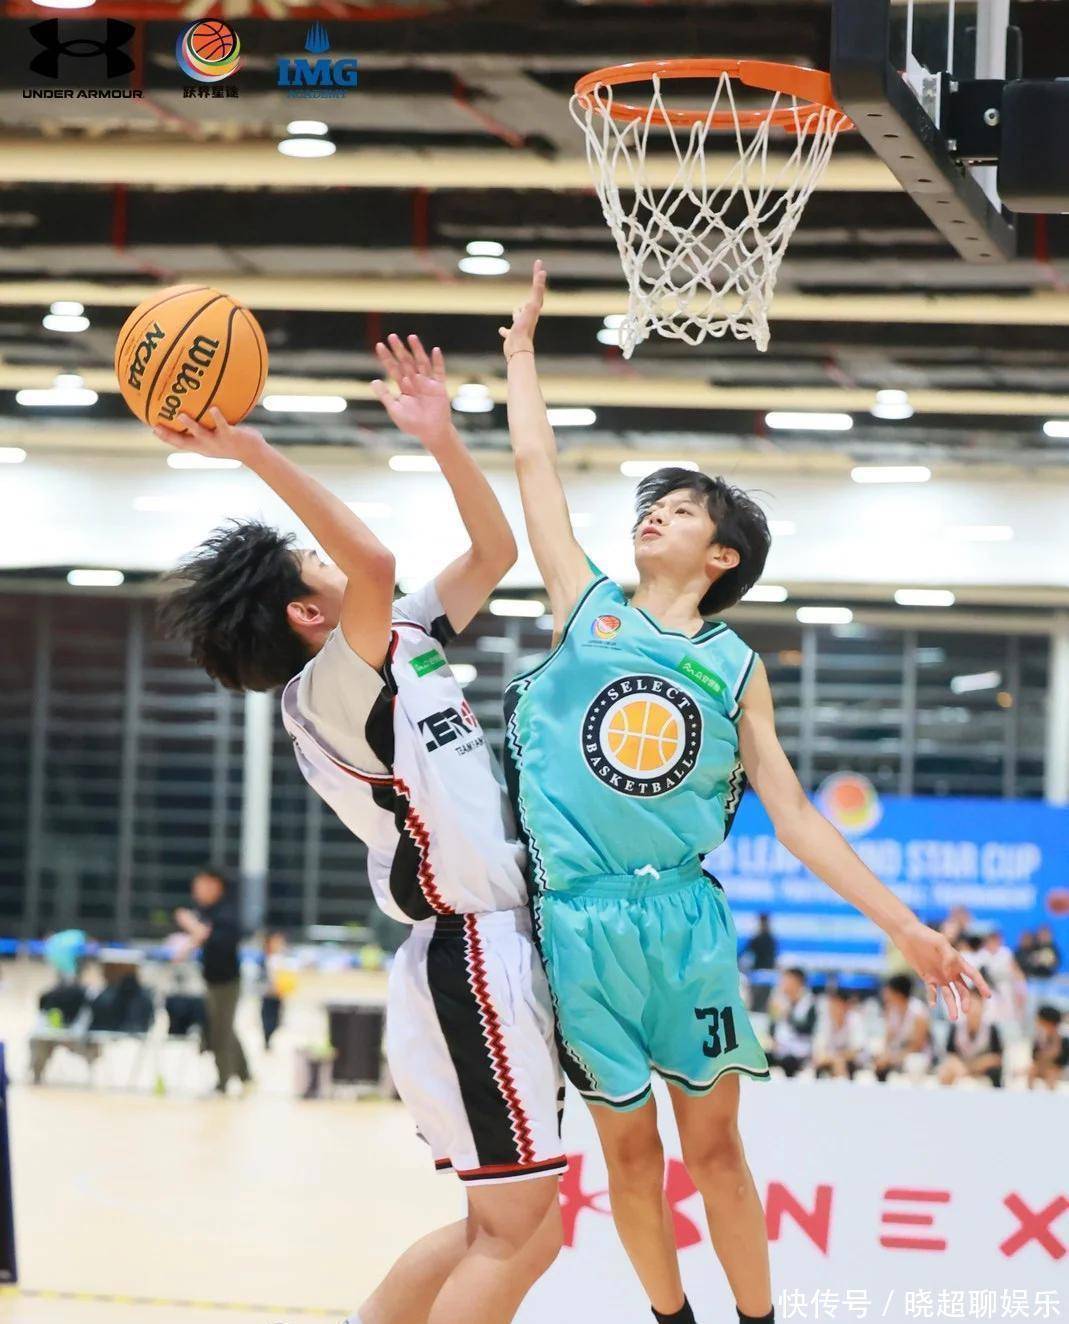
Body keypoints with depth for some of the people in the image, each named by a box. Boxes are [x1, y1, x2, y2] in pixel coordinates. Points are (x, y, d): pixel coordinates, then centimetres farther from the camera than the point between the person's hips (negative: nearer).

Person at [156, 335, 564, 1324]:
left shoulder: (407, 639, 13)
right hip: (472, 956, -9)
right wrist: (252, 454, -33)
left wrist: (440, 435, 10)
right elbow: (373, 563, -32)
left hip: (500, 953, 9)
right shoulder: (327, 692, -13)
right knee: (517, 1227, -9)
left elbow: (495, 551, 20)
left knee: (511, 1225, 14)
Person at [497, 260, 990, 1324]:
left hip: (687, 918, 0)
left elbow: (793, 815, 9)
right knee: (629, 1149, 6)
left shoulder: (735, 669, 9)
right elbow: (535, 467, 7)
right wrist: (521, 349, 13)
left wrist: (902, 925, 4)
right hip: (582, 921, 0)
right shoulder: (586, 609, 7)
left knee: (714, 1145, 4)